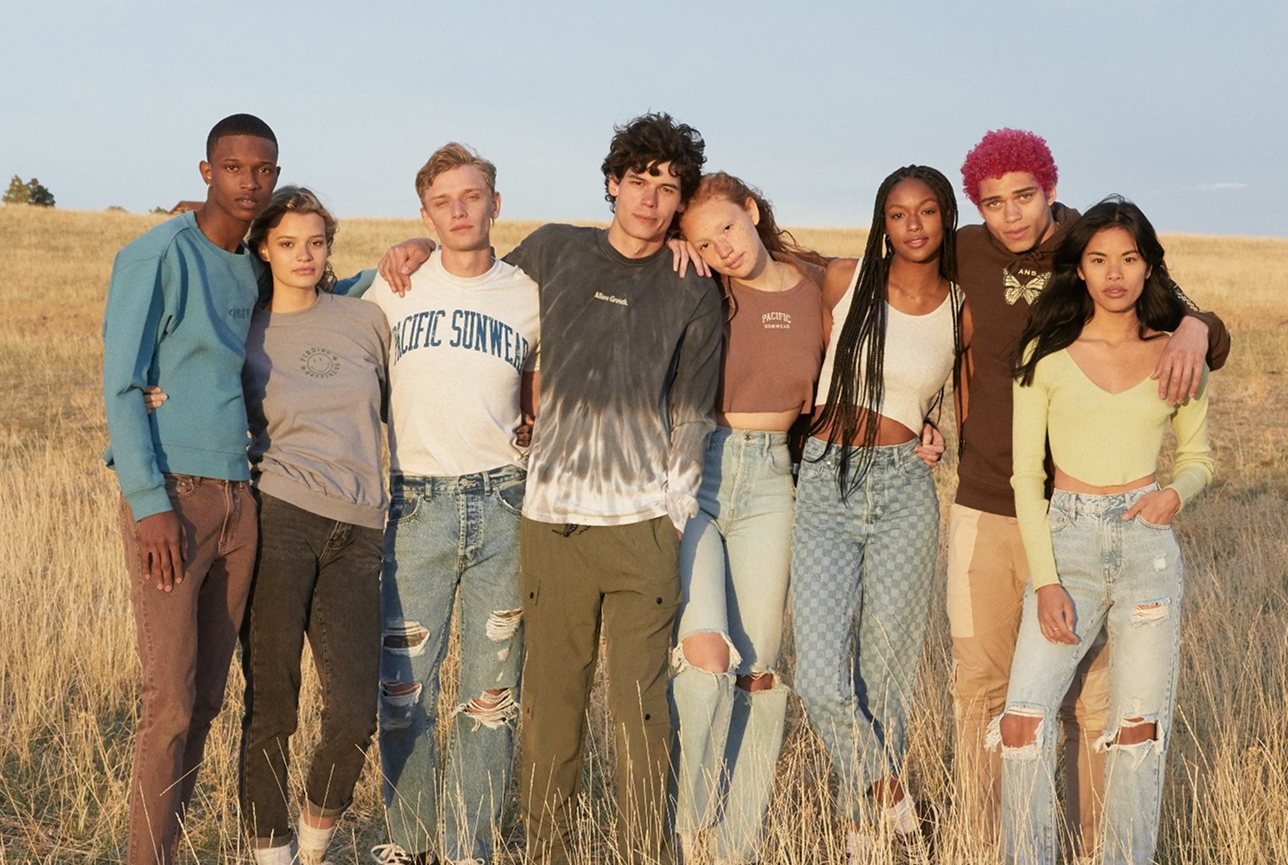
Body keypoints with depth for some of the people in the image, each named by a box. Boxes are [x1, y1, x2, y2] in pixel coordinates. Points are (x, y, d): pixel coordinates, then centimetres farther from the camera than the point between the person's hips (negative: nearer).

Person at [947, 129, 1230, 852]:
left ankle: (1095, 846, 16)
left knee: (1091, 697, 1)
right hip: (985, 506, 2)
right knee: (980, 687, 11)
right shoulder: (965, 255, 1)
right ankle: (979, 843, 25)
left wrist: (1196, 328, -28)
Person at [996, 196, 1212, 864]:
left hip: (1147, 544, 1)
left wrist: (1175, 493, -8)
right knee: (1023, 719, -12)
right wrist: (1045, 580, -7)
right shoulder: (1045, 355, 1)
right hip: (1066, 539, 0)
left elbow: (1198, 456, 16)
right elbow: (1026, 474, 2)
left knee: (1137, 726, 0)